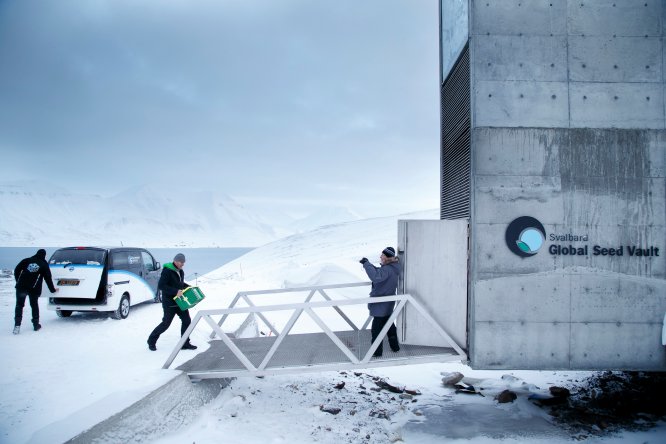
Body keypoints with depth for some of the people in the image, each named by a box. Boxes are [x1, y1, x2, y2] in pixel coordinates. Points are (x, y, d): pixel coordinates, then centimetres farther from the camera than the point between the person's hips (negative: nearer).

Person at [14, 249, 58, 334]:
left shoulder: (27, 260, 10)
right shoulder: (44, 265, 7)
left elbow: (16, 270, 8)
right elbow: (48, 279, 10)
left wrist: (18, 281, 18)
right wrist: (52, 290, 20)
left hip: (21, 287, 1)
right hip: (34, 289, 0)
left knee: (19, 305, 7)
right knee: (34, 305, 13)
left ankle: (17, 325, -4)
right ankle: (36, 325, 17)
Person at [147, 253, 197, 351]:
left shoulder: (181, 271, 9)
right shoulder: (167, 271, -17)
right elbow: (161, 286, -24)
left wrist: (188, 286, 6)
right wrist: (175, 291, -30)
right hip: (169, 303, -8)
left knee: (187, 321, 2)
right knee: (166, 324, 0)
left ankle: (185, 343, 12)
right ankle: (151, 341, 21)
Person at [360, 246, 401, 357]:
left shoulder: (387, 270, -26)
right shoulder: (392, 268, 5)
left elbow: (376, 277, -44)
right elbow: (379, 273, 17)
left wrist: (366, 264, -37)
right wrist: (368, 265, 3)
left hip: (381, 305, -10)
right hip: (388, 305, 10)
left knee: (376, 328, 1)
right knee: (389, 324, 23)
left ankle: (377, 352, 9)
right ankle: (395, 347, 33)